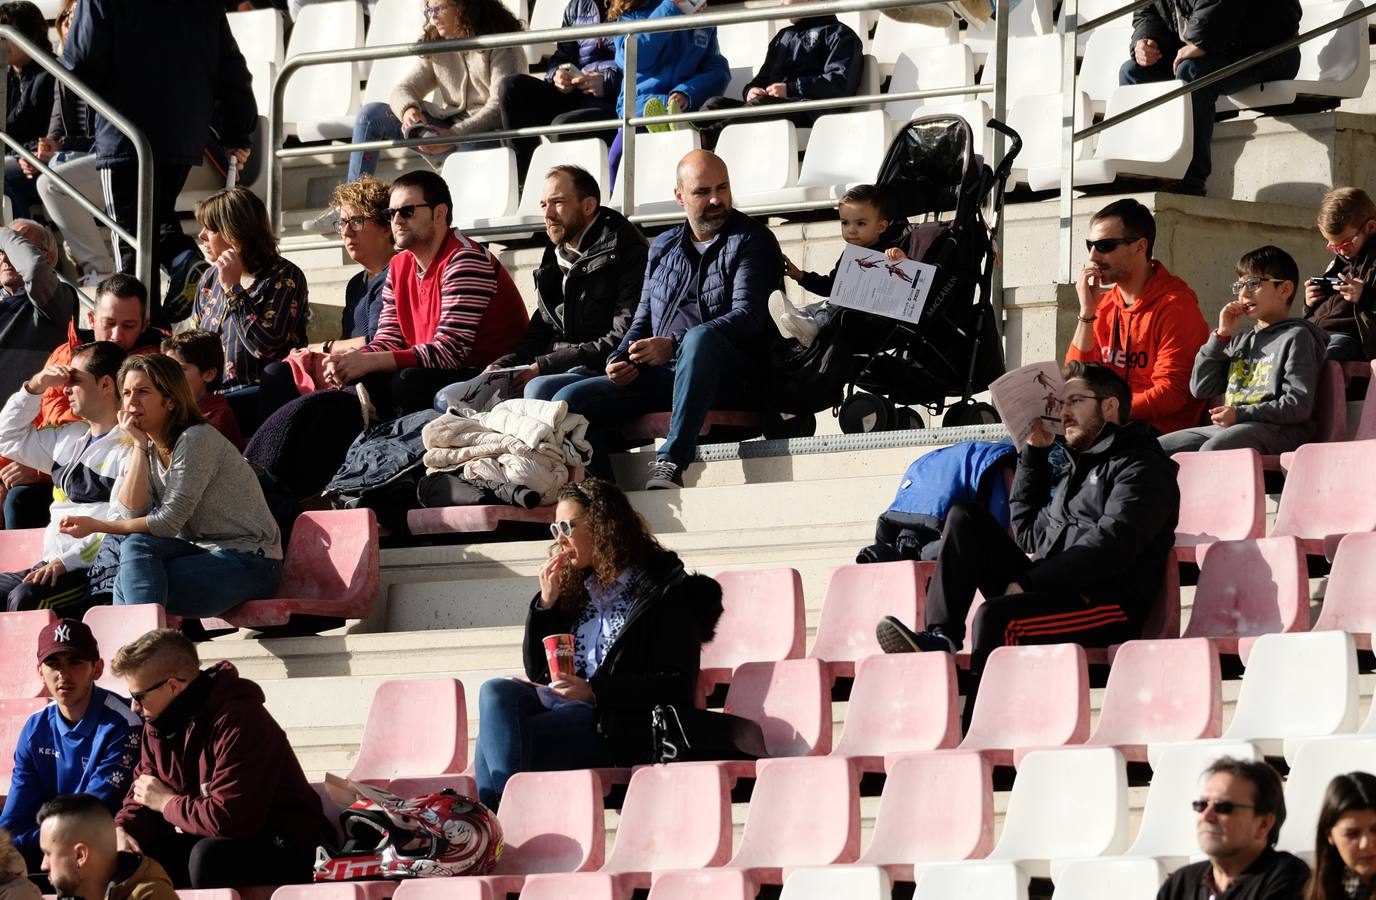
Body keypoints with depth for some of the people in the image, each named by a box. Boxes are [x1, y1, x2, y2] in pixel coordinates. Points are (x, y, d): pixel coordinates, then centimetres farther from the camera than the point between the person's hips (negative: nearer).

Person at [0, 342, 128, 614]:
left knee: (25, 598, -33)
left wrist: (66, 561, -23)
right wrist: (34, 386, 20)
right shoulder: (70, 438, 22)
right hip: (53, 565, 9)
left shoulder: (130, 447, -8)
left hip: (95, 570, -9)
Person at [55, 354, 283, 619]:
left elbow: (170, 520, -19)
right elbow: (132, 512, -5)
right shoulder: (149, 446, 9)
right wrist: (139, 445, -9)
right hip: (203, 553, 7)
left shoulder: (196, 439, -16)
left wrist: (95, 526, -15)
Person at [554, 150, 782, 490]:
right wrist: (619, 359, 0)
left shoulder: (752, 241, 3)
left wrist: (673, 344, -23)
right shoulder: (663, 248, 22)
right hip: (660, 375, 6)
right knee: (569, 400, -12)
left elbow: (748, 317, -11)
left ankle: (670, 462, -46)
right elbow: (643, 320, 25)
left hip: (730, 376, -6)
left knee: (700, 338, -41)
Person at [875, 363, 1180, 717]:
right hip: (1049, 591, 9)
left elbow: (1110, 546, -15)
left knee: (996, 616, -34)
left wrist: (1028, 582, -17)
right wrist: (1035, 454, 27)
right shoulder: (1079, 469, 30)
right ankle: (940, 639, -15)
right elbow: (1030, 535, 34)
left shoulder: (1142, 468, 0)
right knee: (966, 518, 4)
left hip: (1108, 605, -9)